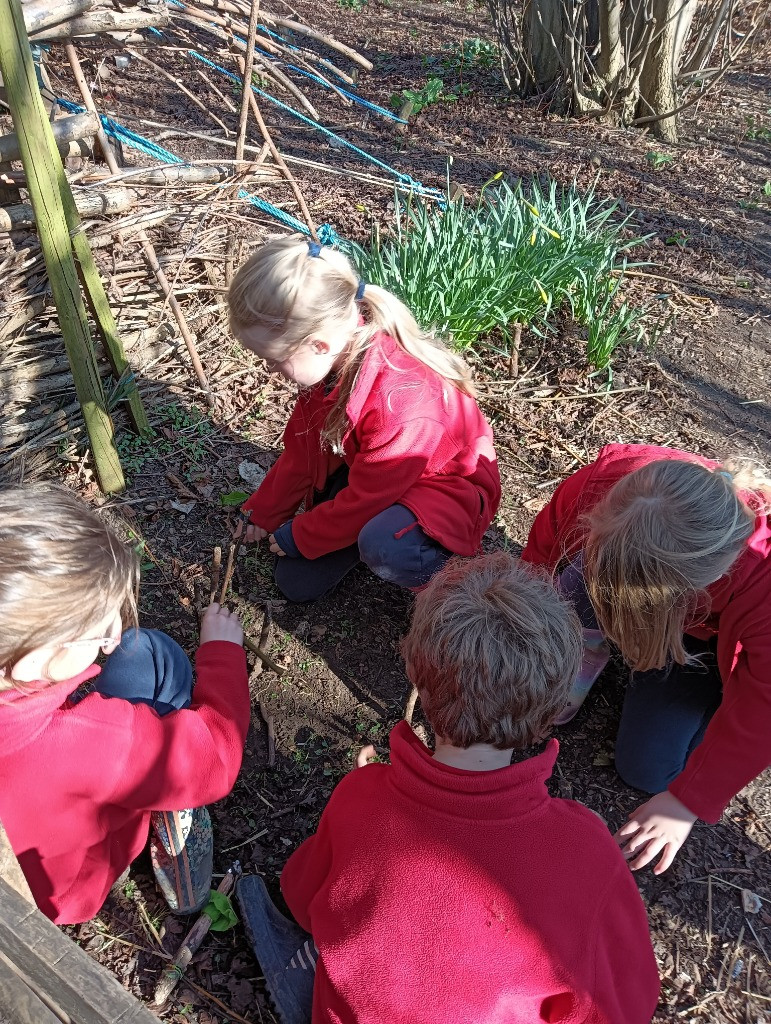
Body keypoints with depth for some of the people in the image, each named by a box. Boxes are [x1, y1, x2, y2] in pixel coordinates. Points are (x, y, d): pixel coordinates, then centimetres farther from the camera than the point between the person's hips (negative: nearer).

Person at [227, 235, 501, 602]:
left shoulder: (399, 402, -39)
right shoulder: (332, 361, -14)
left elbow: (364, 500, -26)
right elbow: (300, 447, 2)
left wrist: (297, 535, -10)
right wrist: (265, 513, 10)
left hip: (447, 485, -7)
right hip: (366, 471, 7)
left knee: (384, 546, -41)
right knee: (296, 582, 1)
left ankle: (443, 569, -9)